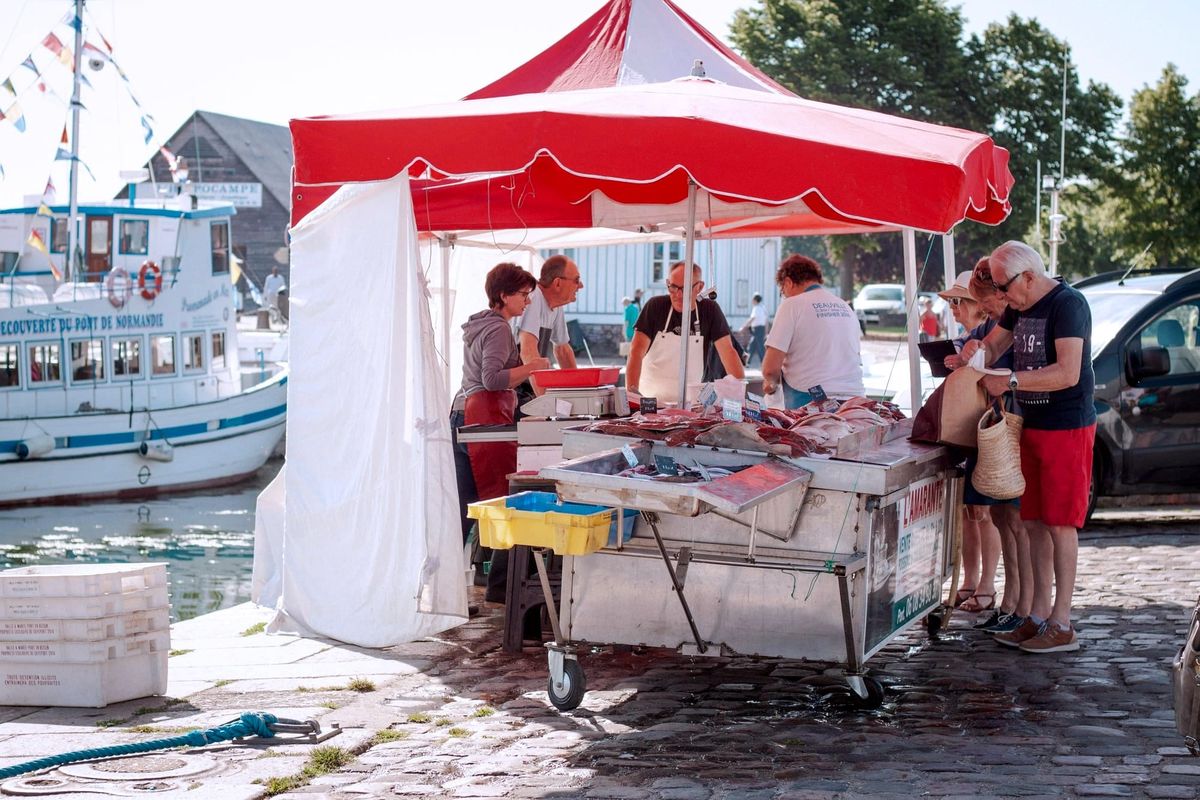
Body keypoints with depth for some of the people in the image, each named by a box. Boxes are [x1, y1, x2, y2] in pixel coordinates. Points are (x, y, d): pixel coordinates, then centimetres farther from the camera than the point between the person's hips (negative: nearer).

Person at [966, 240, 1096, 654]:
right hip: (1032, 427, 9)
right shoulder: (1019, 307, 11)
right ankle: (1039, 616, 16)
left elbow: (1068, 373, -26)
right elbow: (994, 344, 22)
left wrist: (1009, 382, -25)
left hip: (1067, 429, -9)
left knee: (1060, 524, -5)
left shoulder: (1068, 304, -17)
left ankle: (1062, 625, 1)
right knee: (1034, 523, 9)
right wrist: (978, 351, -1)